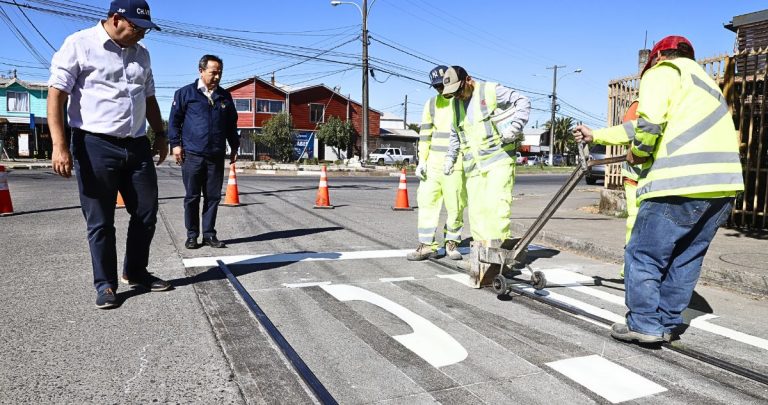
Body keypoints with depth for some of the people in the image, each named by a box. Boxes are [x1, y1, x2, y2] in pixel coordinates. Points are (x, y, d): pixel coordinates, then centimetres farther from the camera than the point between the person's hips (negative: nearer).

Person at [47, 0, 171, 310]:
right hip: (96, 146, -6)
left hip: (137, 146, 6)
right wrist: (59, 145, -17)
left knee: (146, 213, 9)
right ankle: (105, 284, 16)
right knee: (100, 221, 3)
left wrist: (160, 135, 18)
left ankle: (136, 272, 27)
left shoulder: (141, 54, 15)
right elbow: (56, 94, -9)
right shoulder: (79, 45, -4)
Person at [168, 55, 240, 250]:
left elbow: (232, 124, 20)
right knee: (192, 197, 4)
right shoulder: (185, 93, 3)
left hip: (216, 156, 3)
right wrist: (175, 144, -4)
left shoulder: (225, 97, 14)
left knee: (213, 197, 5)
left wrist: (234, 147, 17)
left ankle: (209, 234, 15)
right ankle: (192, 235, 13)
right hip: (192, 155, -3)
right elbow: (174, 120, 3)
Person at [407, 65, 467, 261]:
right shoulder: (431, 104, 13)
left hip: (456, 163, -4)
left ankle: (452, 243, 16)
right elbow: (425, 134, 13)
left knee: (455, 205, -1)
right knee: (427, 201, 0)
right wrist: (422, 160, 4)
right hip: (433, 162, 4)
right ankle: (427, 245, 6)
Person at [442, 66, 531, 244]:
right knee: (476, 209, 2)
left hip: (499, 159, -6)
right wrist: (450, 157, 21)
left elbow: (523, 102, -3)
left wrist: (514, 127, -16)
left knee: (496, 204, -16)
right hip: (473, 165, 6)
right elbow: (455, 135, 29)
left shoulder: (490, 90, -3)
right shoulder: (456, 104, 17)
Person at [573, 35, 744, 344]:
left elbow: (649, 122, -15)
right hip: (724, 184, 9)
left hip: (682, 183, -9)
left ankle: (644, 325, 4)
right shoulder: (700, 79, 32)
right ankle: (668, 323, 22)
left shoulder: (663, 71, 6)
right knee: (686, 258, 16)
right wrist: (595, 136, 35)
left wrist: (638, 152, 4)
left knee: (643, 256, 1)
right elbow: (643, 126, 32)